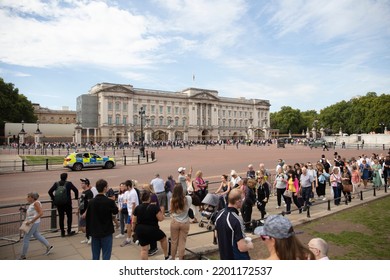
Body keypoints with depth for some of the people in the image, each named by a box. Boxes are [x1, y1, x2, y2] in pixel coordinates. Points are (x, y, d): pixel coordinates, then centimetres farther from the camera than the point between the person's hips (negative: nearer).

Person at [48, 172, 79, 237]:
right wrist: (76, 197, 6)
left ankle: (62, 232, 15)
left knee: (61, 218, 10)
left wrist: (54, 199, 13)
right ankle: (69, 231, 13)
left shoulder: (56, 184, 3)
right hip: (67, 203, -3)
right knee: (69, 217, 11)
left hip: (58, 204, 3)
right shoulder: (69, 183, -5)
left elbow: (50, 192, 2)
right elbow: (76, 190, -10)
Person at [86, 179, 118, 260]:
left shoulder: (91, 202, -4)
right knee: (106, 255, 5)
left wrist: (89, 231, 12)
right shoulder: (109, 202, -18)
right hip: (107, 232, -4)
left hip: (95, 233, 4)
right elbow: (115, 211, 0)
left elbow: (88, 217, 2)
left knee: (95, 255, 15)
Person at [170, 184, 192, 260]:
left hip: (175, 222, 1)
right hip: (185, 223, -1)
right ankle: (180, 259, 18)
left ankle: (173, 258, 30)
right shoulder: (188, 199, -13)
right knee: (182, 242, 9)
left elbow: (171, 212, -1)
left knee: (174, 242, 15)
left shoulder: (172, 200, -12)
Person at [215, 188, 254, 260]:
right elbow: (242, 247, -27)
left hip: (224, 257, 7)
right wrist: (249, 245, -7)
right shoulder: (236, 220, -30)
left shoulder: (219, 214, -5)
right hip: (237, 258, -7)